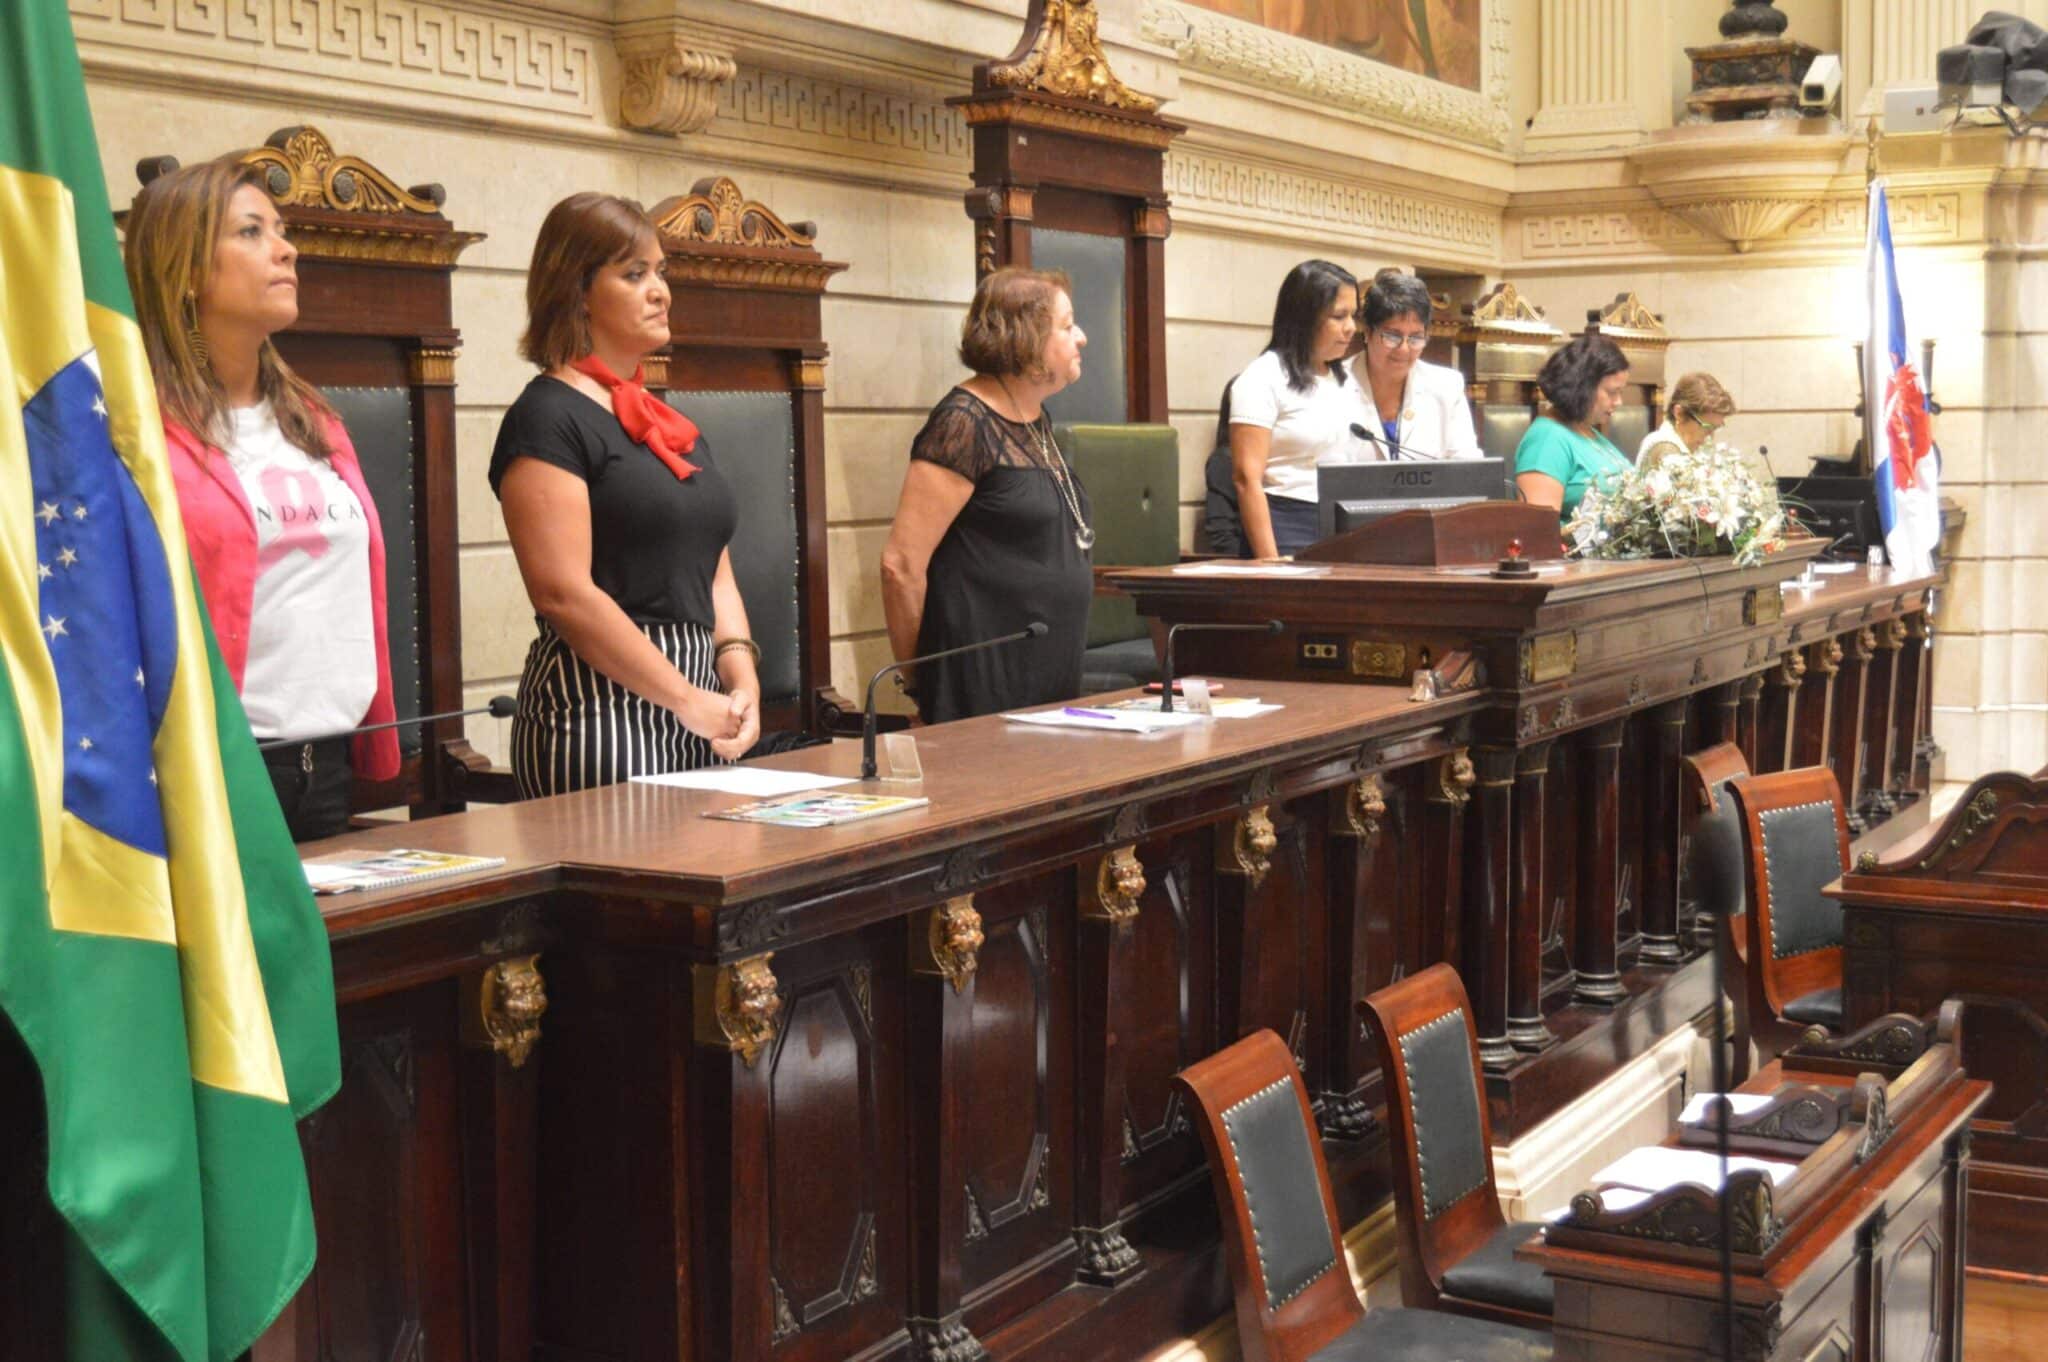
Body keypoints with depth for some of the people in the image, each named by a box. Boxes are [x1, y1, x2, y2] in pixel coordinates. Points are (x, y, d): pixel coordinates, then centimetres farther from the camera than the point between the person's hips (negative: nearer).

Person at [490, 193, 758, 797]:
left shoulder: (674, 426, 18)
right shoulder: (548, 418, -8)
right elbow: (565, 594, -16)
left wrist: (740, 678, -2)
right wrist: (688, 698, -15)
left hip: (696, 721, 8)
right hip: (598, 713, -8)